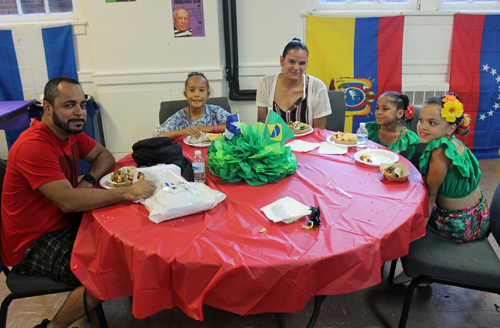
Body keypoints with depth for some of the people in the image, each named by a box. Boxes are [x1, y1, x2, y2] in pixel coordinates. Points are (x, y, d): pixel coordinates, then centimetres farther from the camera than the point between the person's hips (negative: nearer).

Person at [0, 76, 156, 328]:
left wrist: (89, 180, -12)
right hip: (31, 246, -8)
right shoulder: (33, 146, -26)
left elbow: (104, 156, 10)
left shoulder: (69, 131, 2)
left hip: (65, 223, 9)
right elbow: (68, 201, -34)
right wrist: (127, 193, -33)